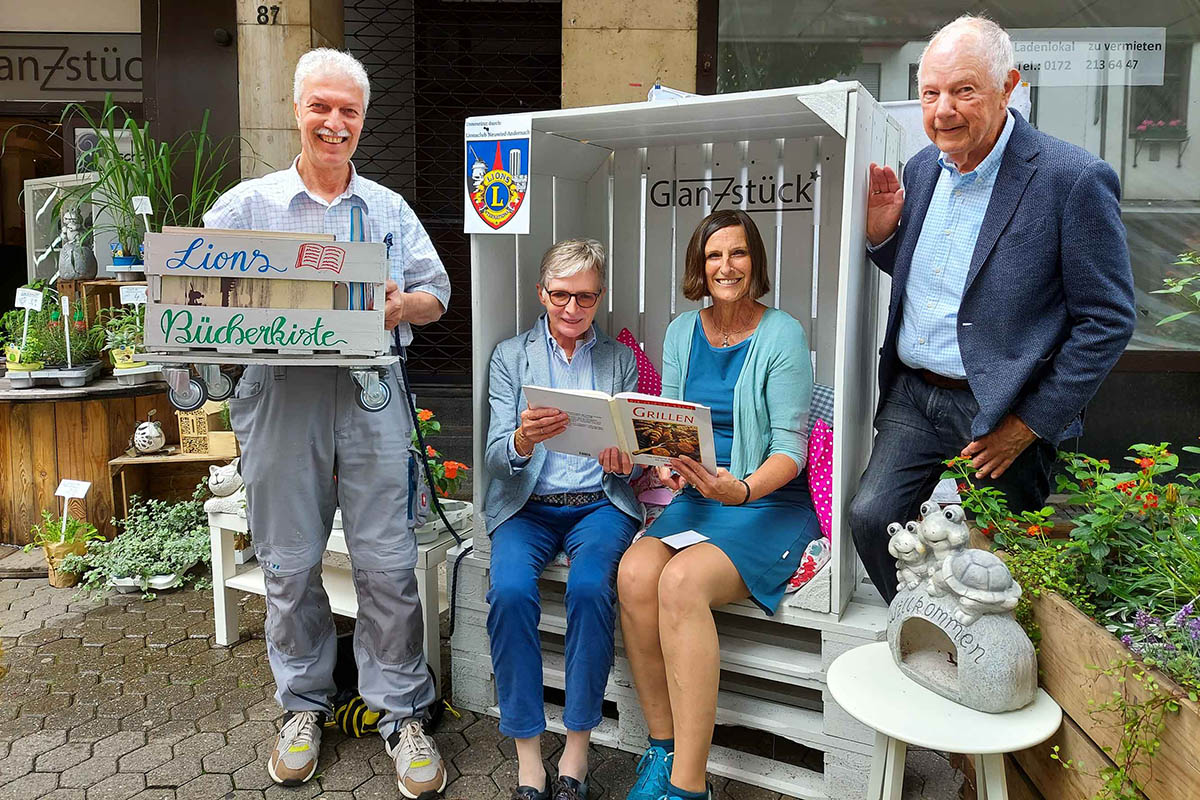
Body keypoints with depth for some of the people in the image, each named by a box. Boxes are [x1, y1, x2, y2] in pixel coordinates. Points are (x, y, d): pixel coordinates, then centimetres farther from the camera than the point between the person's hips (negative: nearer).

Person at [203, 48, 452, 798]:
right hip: (281, 401, 0)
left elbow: (436, 293, 12)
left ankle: (403, 715, 16)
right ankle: (304, 705, 30)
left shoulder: (389, 209, 14)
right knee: (290, 566, 9)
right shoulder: (246, 204, 10)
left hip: (371, 399, 0)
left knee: (388, 566, 1)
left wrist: (402, 306, -10)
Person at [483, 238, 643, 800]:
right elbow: (498, 455, 0)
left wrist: (622, 461, -16)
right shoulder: (510, 356, 10)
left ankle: (576, 751, -14)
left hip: (599, 502, 0)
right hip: (528, 504, 0)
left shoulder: (620, 358, 14)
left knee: (590, 587, -30)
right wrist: (523, 440, -24)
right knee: (509, 592, -28)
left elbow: (628, 454, 10)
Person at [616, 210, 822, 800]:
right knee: (635, 572, -25)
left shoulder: (782, 334, -6)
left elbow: (790, 446, -10)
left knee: (682, 581, -31)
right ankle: (663, 745, -8)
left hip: (771, 504, -4)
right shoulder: (682, 332, 10)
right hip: (696, 499, 5)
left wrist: (742, 488, -30)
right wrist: (666, 465, -12)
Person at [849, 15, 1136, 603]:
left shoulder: (1075, 179, -14)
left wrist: (1030, 424, -13)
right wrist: (881, 231, -4)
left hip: (1005, 412, -5)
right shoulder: (923, 167, 5)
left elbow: (1108, 320, -11)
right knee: (869, 517, -3)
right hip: (913, 394, 5)